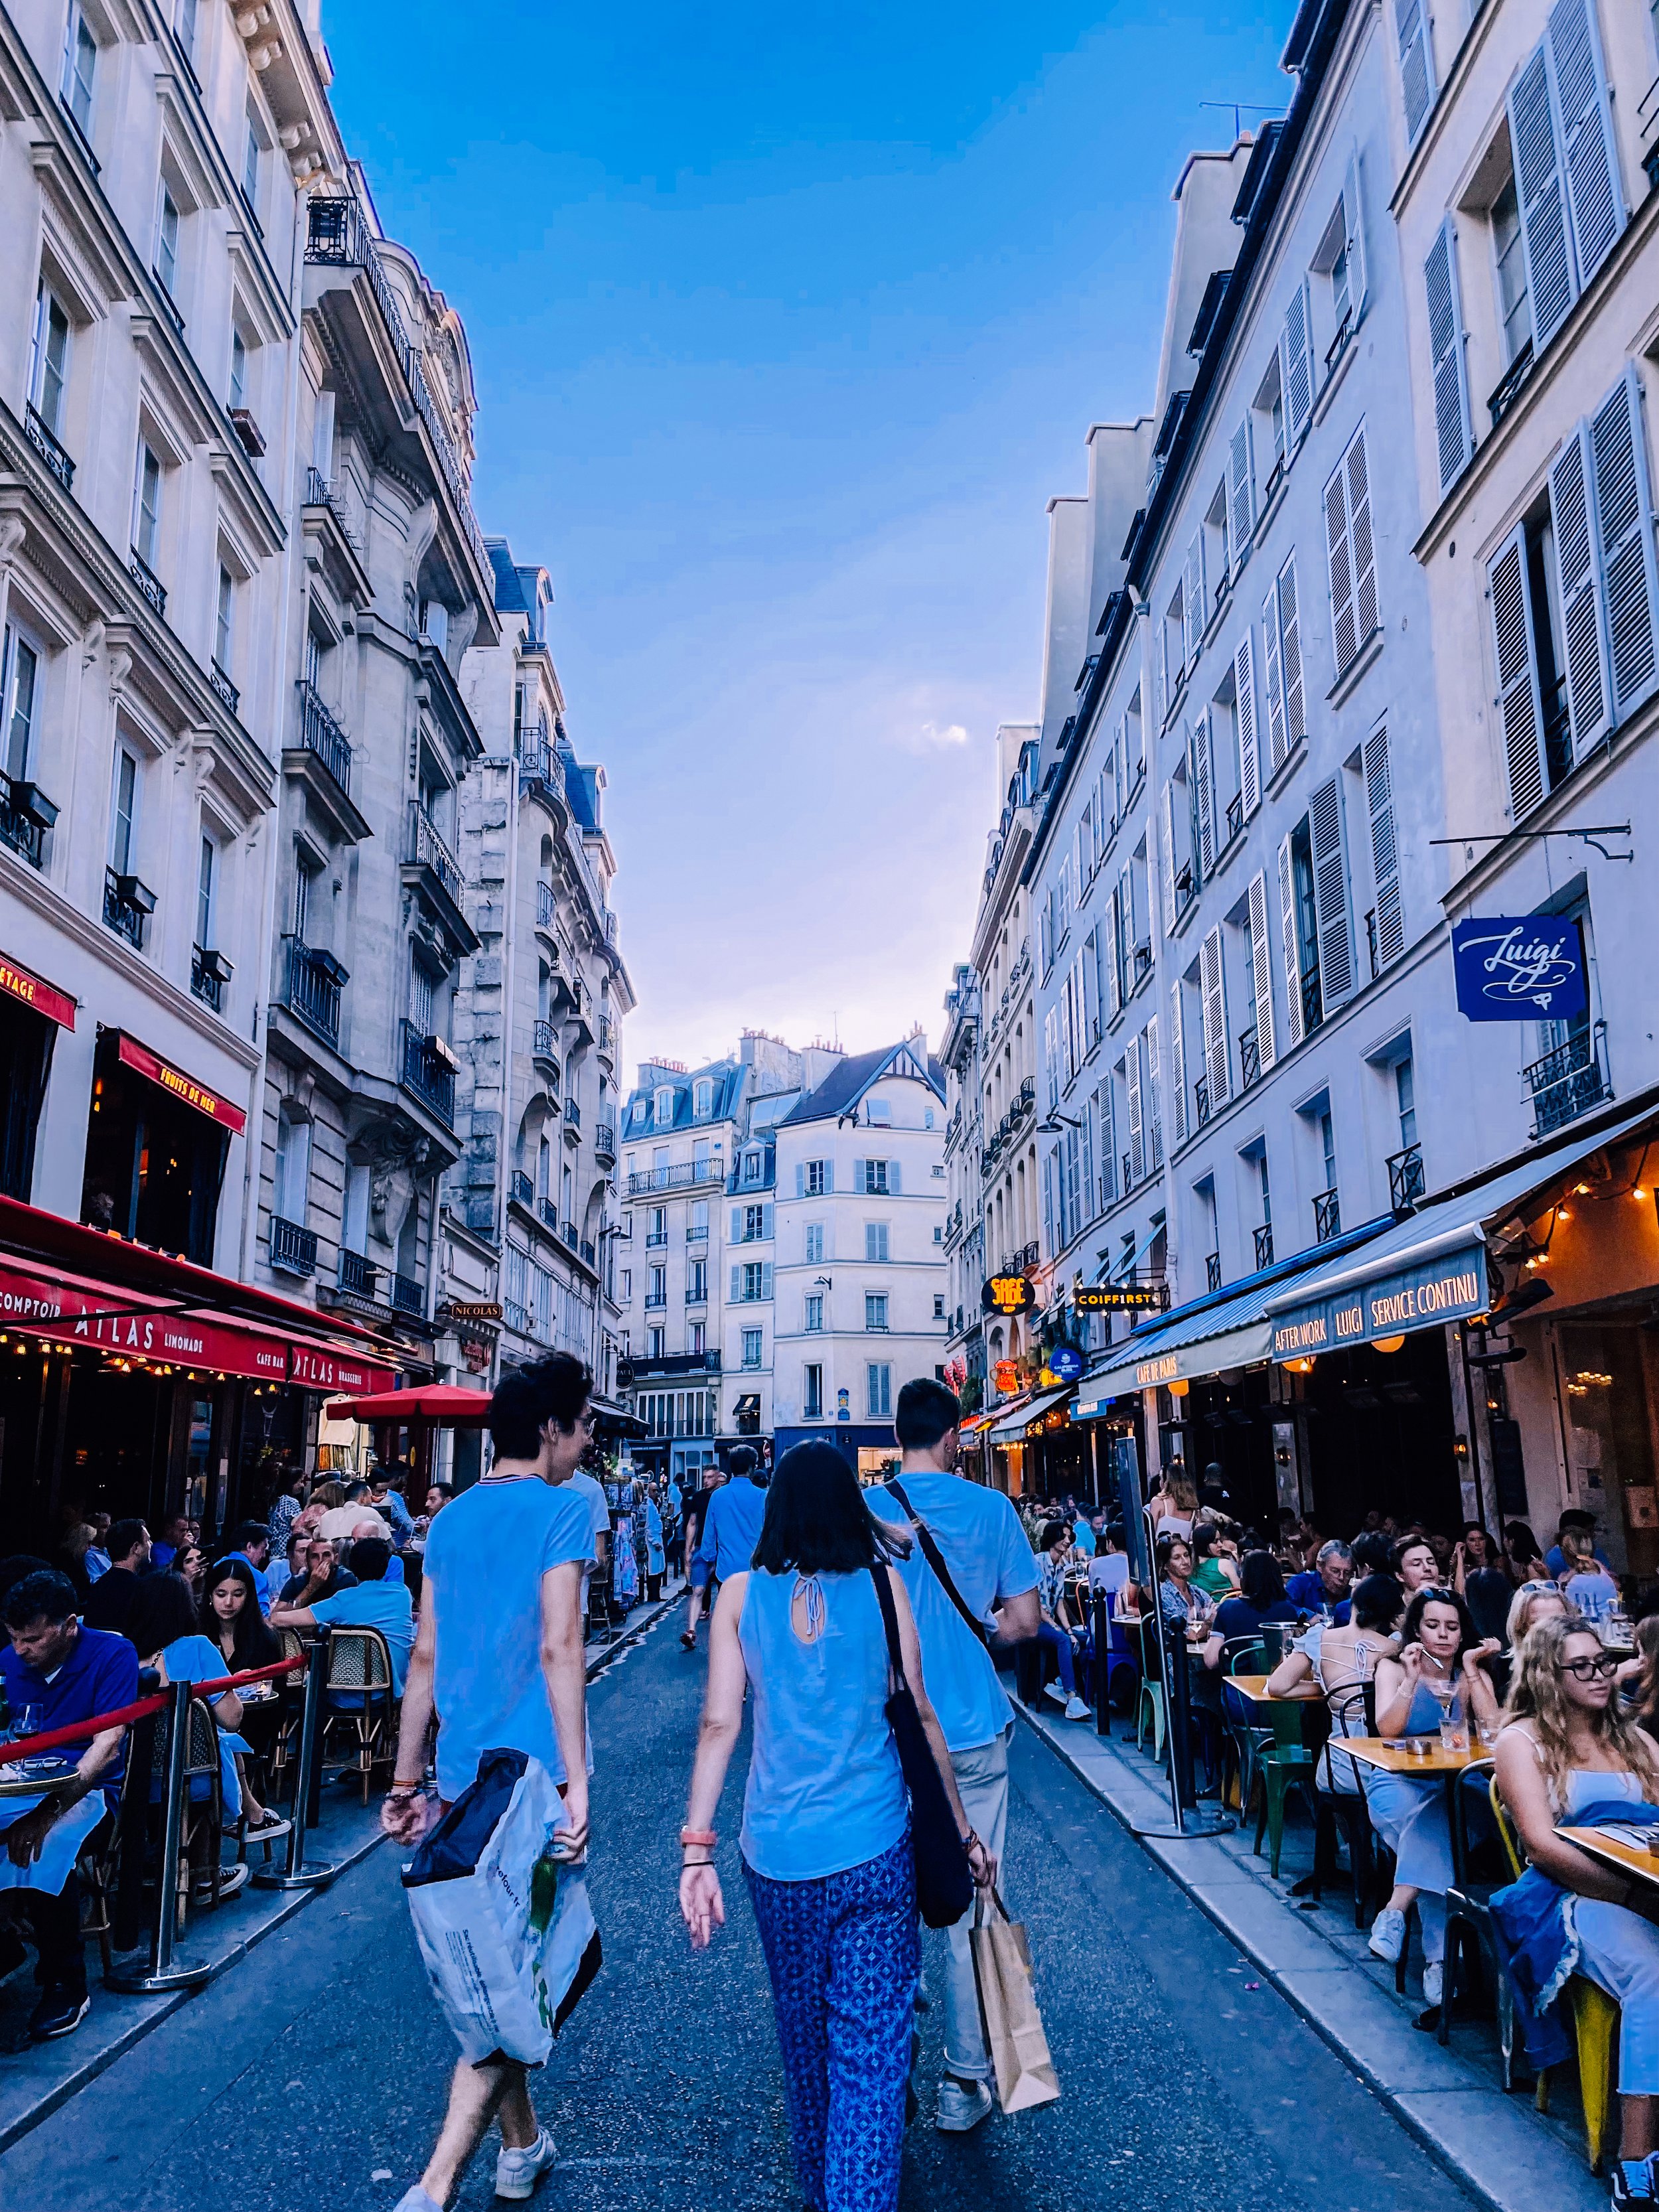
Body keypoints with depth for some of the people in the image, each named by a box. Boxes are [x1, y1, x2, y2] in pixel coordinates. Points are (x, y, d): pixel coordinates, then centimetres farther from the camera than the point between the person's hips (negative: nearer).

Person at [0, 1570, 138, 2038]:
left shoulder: (112, 1653, -11)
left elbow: (107, 1746, -17)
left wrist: (48, 1811, -28)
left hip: (84, 1787, -5)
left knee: (45, 1844, -34)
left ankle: (66, 1982, -15)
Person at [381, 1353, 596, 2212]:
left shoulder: (451, 1518, 9)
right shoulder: (562, 1508, -11)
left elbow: (426, 1656, 11)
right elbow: (559, 1647, -18)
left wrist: (406, 1779, 17)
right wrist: (577, 1780, -17)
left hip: (463, 1778, 7)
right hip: (533, 1774, -7)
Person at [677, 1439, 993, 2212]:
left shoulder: (741, 1593, -2)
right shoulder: (882, 1582, -4)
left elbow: (719, 1724, -6)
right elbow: (919, 1716, -1)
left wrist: (696, 1849, -3)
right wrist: (963, 1832, 8)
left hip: (776, 1853, 2)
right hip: (875, 1851, -2)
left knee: (804, 2041, 22)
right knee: (871, 2053, 5)